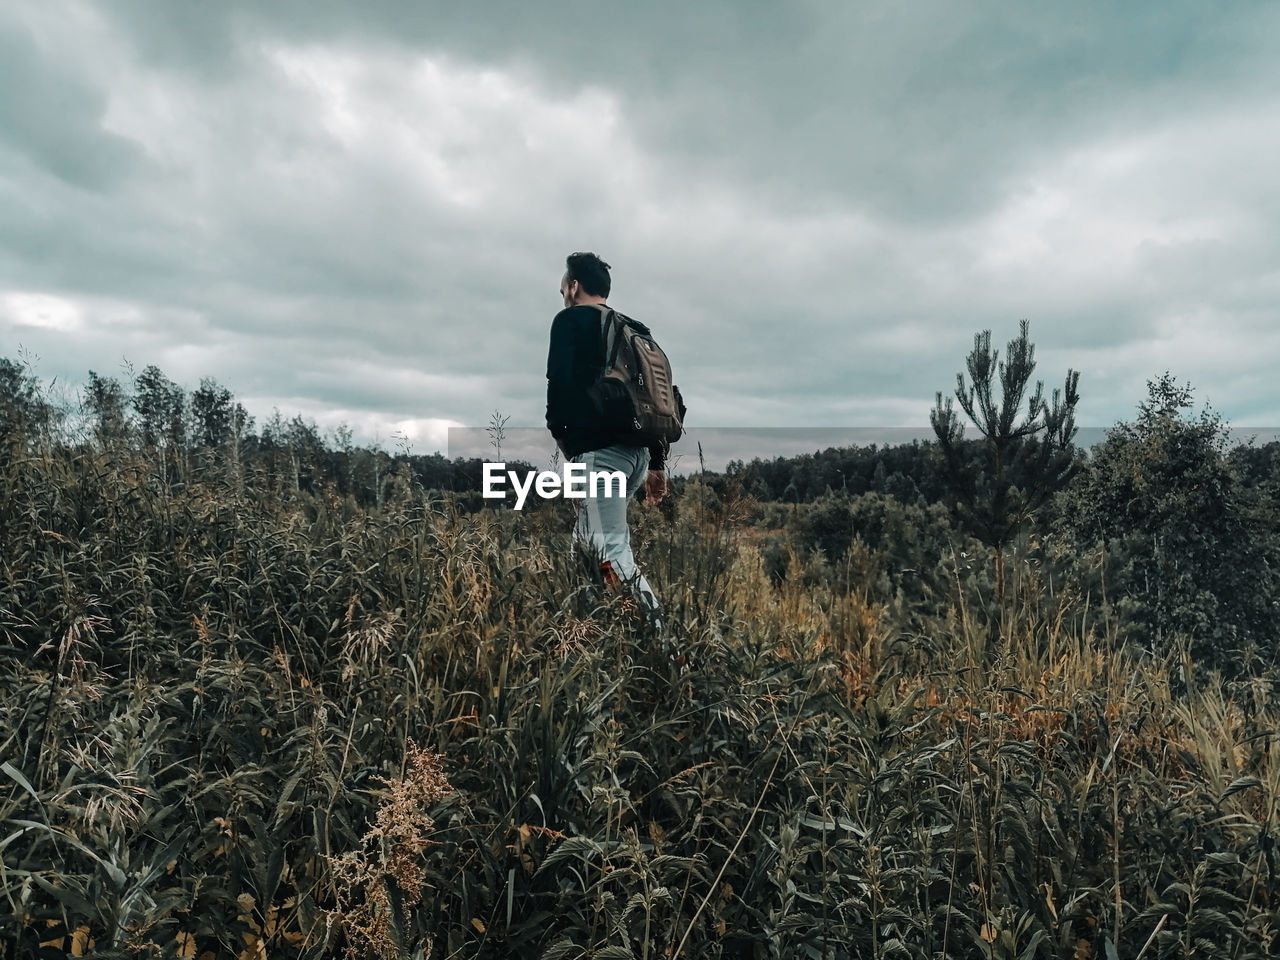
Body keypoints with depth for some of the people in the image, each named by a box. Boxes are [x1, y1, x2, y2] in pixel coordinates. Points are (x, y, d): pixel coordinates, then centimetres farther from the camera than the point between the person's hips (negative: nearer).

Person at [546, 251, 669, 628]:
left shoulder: (570, 320, 3)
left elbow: (560, 381, -14)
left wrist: (557, 431, 0)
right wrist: (656, 463, 21)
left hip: (598, 450, -8)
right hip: (638, 451, 8)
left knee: (613, 552, -6)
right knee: (589, 538, 19)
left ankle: (657, 630, -11)